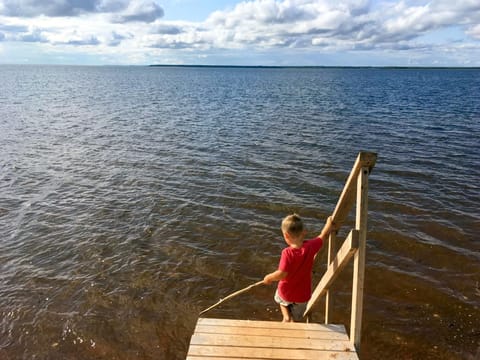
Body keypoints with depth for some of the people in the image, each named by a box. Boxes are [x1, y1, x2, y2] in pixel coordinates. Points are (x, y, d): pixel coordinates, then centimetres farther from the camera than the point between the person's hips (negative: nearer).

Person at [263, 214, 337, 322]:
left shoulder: (287, 253, -30)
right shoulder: (310, 246, -17)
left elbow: (282, 274, -32)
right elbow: (323, 236, -1)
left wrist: (269, 278, -13)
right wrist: (329, 223, 16)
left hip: (286, 293, -3)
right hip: (303, 296, 3)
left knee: (281, 300, 32)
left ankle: (287, 316, 11)